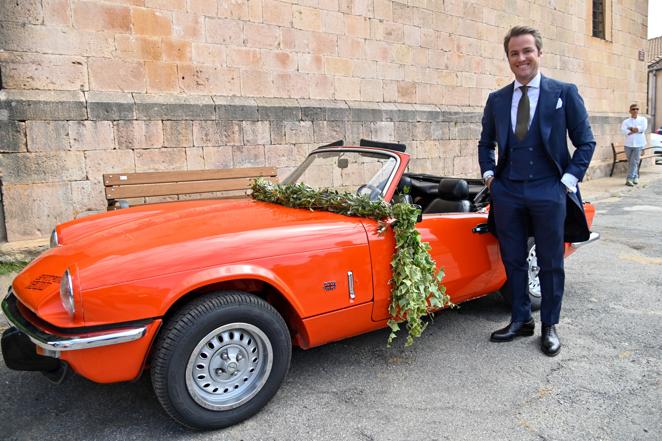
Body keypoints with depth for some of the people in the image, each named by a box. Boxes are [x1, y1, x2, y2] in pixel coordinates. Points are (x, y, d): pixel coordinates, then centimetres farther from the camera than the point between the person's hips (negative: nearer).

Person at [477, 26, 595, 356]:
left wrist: (569, 180, -6)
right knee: (513, 261, 11)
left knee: (550, 264, 7)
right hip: (508, 193, 3)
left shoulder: (564, 93, 1)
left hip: (549, 193, -3)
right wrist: (489, 175, 7)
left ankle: (549, 326, 22)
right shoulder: (496, 100, 9)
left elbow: (585, 142, 3)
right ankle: (521, 320, 26)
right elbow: (486, 143, 20)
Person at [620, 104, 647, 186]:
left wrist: (631, 128, -8)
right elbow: (623, 131, -13)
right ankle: (635, 177, 23)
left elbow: (643, 128, -12)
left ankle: (629, 179, -13)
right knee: (630, 162, 7)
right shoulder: (626, 121, 5)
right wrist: (637, 130, -10)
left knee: (634, 162, -10)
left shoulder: (643, 119, 7)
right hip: (628, 144, 2)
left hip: (638, 144, -2)